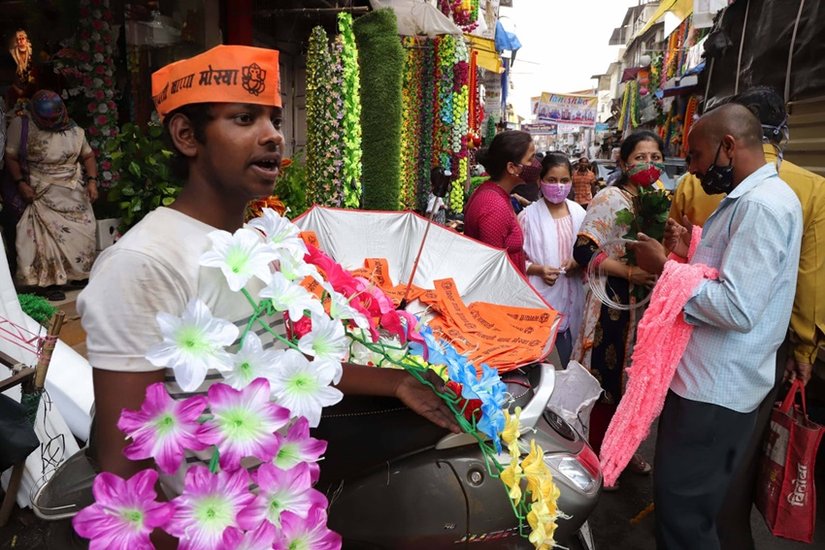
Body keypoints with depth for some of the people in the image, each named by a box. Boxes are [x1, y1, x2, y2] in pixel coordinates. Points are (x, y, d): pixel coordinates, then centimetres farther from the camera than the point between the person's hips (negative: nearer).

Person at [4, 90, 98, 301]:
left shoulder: (73, 130, 0)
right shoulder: (21, 126, -5)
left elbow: (88, 156, 9)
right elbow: (11, 158, -2)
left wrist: (92, 181, -4)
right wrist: (20, 183, -14)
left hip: (75, 194, 3)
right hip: (44, 195, -2)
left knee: (81, 234, 6)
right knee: (47, 235, -7)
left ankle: (83, 275, 20)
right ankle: (49, 282, -1)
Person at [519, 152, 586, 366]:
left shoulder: (578, 213, 5)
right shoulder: (529, 215, -7)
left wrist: (577, 263, -8)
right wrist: (538, 270, -20)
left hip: (571, 299, 4)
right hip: (540, 301, -4)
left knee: (566, 361, 12)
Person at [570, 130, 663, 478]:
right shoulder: (610, 198, -10)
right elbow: (583, 252, -17)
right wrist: (630, 272, -24)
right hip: (614, 303, -7)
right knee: (607, 383, 2)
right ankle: (598, 453, 21)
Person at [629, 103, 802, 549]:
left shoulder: (762, 204, -20)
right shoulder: (749, 198, 12)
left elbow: (738, 308, -28)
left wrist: (665, 267, -18)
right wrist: (689, 252, 5)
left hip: (716, 392, -10)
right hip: (705, 379, 10)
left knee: (683, 511, 4)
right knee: (681, 500, 23)